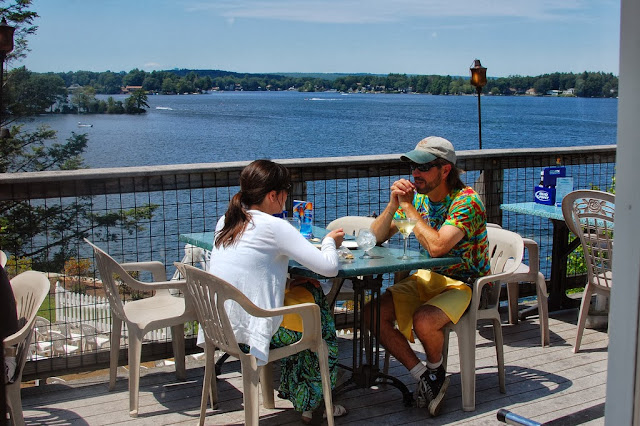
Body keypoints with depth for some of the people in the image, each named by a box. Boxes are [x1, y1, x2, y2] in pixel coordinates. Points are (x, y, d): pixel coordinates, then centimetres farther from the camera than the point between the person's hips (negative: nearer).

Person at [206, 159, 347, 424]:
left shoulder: (225, 223, 6)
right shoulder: (274, 227, -16)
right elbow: (329, 267, -16)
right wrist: (329, 242, 5)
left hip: (218, 328, 7)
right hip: (248, 334, -7)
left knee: (307, 290, 24)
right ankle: (311, 404, 33)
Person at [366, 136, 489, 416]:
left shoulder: (466, 201, -19)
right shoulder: (416, 196, 2)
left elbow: (437, 247, -34)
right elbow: (376, 237, 2)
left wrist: (409, 207, -24)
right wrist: (393, 205, -16)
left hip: (465, 283, -7)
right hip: (428, 278, 7)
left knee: (423, 320, -34)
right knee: (374, 314, -13)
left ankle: (436, 370, 1)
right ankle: (424, 377, -2)